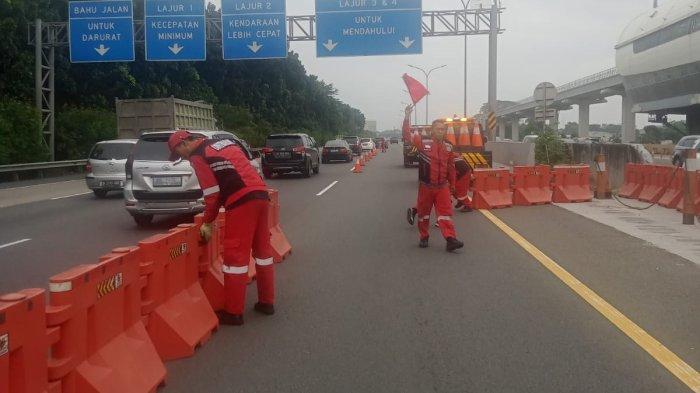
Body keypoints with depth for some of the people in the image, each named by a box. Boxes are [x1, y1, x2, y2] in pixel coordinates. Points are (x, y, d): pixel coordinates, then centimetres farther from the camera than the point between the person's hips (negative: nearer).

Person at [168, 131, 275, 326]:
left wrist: (208, 223, 6)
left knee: (235, 254, -3)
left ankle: (234, 312, 2)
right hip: (261, 193, 9)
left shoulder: (198, 156, 1)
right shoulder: (224, 142, 25)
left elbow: (212, 193, -4)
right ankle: (266, 302, 25)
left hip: (242, 201, -9)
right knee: (262, 249, 16)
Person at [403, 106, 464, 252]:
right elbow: (407, 133, -17)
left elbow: (451, 168, 13)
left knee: (445, 213, -5)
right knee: (423, 213, 11)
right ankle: (424, 238, 28)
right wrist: (407, 116, -29)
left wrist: (452, 186, 17)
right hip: (426, 186, -2)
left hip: (442, 187, 2)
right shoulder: (423, 142, -6)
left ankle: (450, 240, -10)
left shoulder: (448, 147, 5)